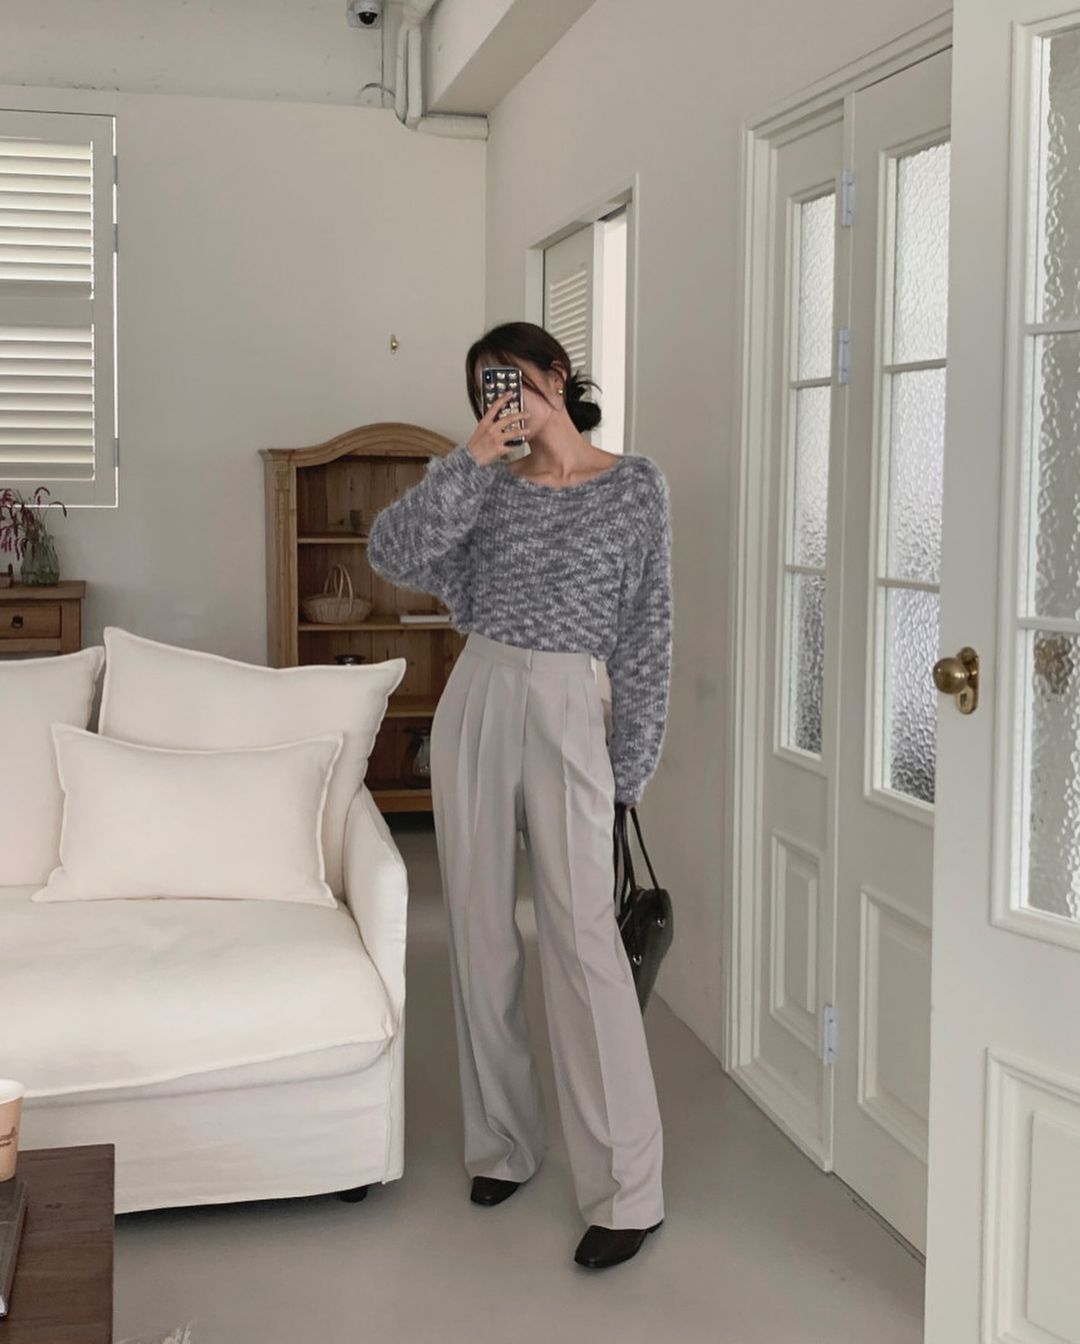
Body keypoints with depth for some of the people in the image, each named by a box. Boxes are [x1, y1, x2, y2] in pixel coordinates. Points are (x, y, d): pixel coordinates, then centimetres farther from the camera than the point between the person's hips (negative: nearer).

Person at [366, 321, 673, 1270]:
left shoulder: (636, 485, 3)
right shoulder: (490, 486, 9)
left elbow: (645, 630, 2)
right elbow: (393, 553, -6)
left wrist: (631, 763, -1)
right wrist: (472, 458, -11)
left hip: (567, 712, -4)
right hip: (475, 704, 4)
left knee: (580, 932, -10)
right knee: (479, 928, 7)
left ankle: (628, 1190, -4)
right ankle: (504, 1141, 23)